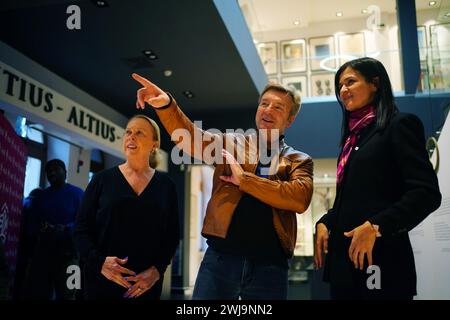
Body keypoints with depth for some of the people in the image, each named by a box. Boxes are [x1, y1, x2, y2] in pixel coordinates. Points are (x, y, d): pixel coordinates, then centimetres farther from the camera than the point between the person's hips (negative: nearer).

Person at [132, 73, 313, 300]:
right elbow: (191, 139, -5)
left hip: (269, 264, 0)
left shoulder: (299, 161, 10)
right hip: (221, 256, 0)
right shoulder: (230, 143, 12)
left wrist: (244, 179, -9)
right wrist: (166, 104, -23)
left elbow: (300, 198, -10)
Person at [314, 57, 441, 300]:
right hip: (343, 257, 7)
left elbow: (427, 193, -13)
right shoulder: (354, 136, 17)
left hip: (379, 259, -7)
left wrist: (375, 226, -20)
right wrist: (324, 223, 3)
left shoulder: (399, 125, -3)